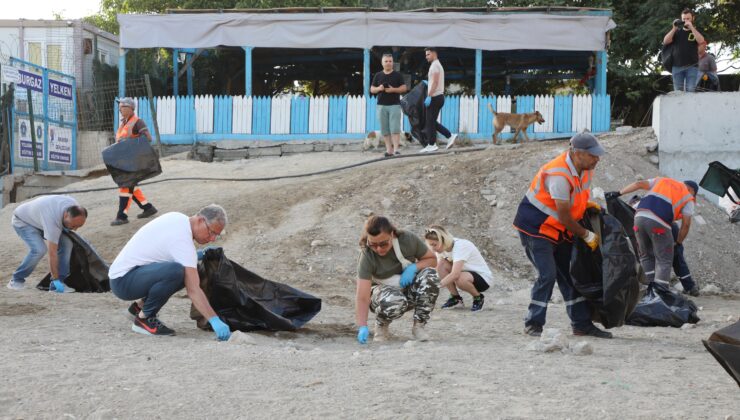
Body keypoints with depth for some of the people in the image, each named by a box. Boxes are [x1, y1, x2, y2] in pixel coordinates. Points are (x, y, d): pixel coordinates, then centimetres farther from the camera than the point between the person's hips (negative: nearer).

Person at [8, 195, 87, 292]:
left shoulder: (75, 206, -23)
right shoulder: (53, 220, -43)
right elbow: (52, 254, -40)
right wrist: (55, 279, -37)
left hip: (39, 219, 8)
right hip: (22, 221, -8)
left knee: (66, 243, -12)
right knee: (39, 249, -31)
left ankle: (55, 286, -7)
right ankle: (16, 280, -10)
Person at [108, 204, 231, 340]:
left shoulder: (178, 218, 4)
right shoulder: (182, 238, -23)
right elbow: (193, 290, -30)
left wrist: (195, 256, 10)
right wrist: (215, 320, -34)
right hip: (122, 280, -10)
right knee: (175, 271, -34)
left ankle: (140, 305, 16)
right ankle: (144, 318, -13)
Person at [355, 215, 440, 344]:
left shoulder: (408, 240, -21)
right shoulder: (367, 256, -28)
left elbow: (432, 259, -4)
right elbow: (362, 298, -33)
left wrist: (414, 267, -25)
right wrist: (362, 327, -47)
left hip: (410, 291, 3)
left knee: (430, 274, -29)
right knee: (394, 301, -40)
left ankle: (419, 326, -11)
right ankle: (381, 326, -3)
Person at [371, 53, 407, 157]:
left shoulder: (397, 75, 4)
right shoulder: (378, 75, 11)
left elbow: (404, 88, 2)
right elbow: (372, 89, 12)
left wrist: (393, 89, -14)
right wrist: (378, 88, -9)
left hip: (395, 105, -3)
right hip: (381, 105, 3)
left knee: (395, 128, -11)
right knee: (385, 129, 2)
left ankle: (396, 149, -15)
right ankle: (389, 149, 6)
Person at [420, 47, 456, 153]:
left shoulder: (434, 65, -12)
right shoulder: (437, 65, 20)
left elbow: (435, 82, -21)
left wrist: (429, 96, -24)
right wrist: (427, 83, 18)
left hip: (435, 97, -10)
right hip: (439, 96, 10)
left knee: (430, 121, -4)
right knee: (432, 121, 12)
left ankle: (431, 145, -1)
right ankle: (450, 136, 7)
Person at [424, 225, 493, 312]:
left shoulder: (460, 246, -30)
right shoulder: (442, 247, -7)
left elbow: (455, 274, -41)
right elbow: (436, 269, -11)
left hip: (484, 278, -7)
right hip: (466, 272, 7)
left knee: (460, 278, -39)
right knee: (441, 264, -18)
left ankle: (478, 297, -8)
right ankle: (455, 297, -3)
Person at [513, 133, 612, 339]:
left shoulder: (585, 169, -2)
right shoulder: (559, 175, -30)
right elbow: (564, 216, -24)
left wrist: (587, 204, -3)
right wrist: (587, 235, -12)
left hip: (559, 230, 9)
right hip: (535, 227, -9)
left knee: (570, 274, 10)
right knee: (547, 275, -16)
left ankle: (582, 324, 16)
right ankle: (533, 324, -6)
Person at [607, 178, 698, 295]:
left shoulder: (661, 180, 29)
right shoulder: (688, 198, 18)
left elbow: (639, 184, 18)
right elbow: (686, 224, 10)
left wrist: (619, 193, 20)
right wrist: (679, 243, 23)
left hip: (640, 217, 4)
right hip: (658, 223, -4)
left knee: (646, 256, 20)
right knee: (664, 261, 5)